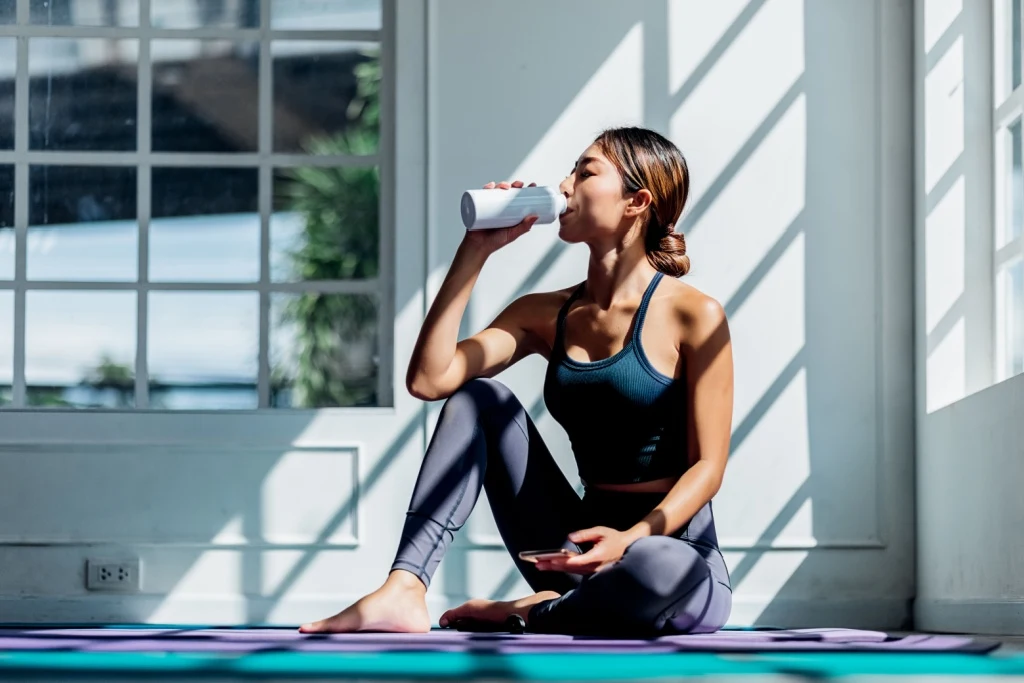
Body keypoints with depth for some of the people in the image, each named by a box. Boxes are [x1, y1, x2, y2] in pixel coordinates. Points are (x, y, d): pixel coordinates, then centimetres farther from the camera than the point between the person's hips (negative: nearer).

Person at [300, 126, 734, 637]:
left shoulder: (693, 316, -7)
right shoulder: (547, 316, 9)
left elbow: (707, 466, -9)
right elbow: (430, 379, -4)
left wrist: (633, 538, -26)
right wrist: (475, 251, -3)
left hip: (674, 554, -5)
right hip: (585, 551, 5)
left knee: (656, 568, -42)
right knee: (479, 397, -7)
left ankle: (528, 614, -11)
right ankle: (404, 591, -22)